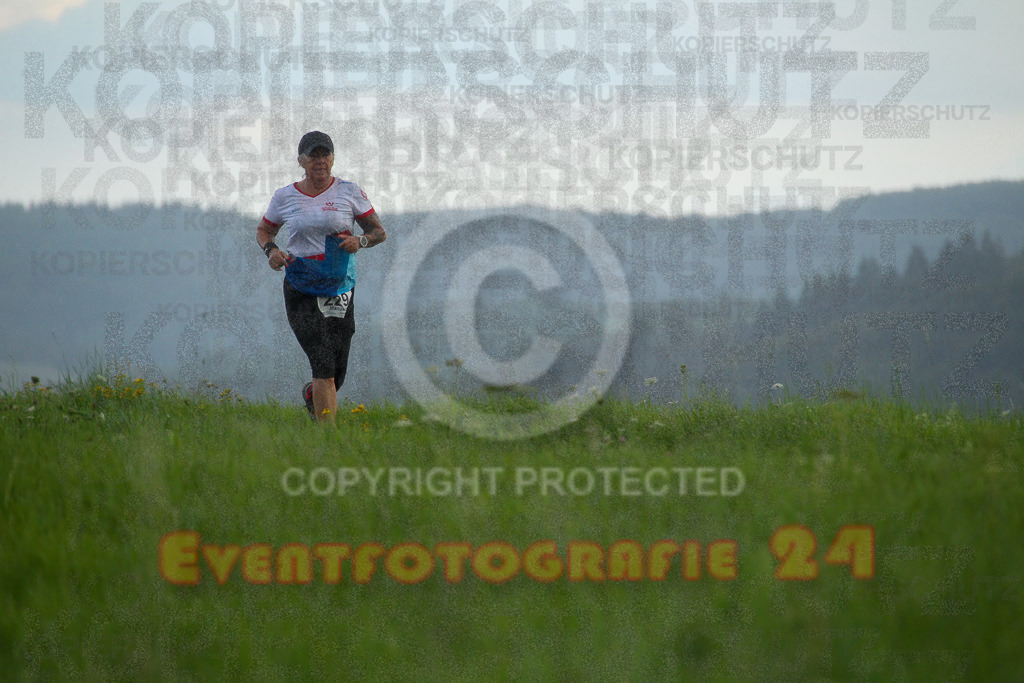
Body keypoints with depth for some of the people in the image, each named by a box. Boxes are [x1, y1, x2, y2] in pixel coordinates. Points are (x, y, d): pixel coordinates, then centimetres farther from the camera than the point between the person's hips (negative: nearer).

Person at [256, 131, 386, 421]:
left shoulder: (349, 192, 3)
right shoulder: (285, 197, 4)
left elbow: (379, 231, 8)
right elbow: (263, 231, 19)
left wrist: (360, 241, -14)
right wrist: (270, 250, -3)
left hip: (339, 288, 1)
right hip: (300, 290, -1)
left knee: (336, 372, 5)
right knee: (324, 367, -17)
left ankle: (312, 395, 41)